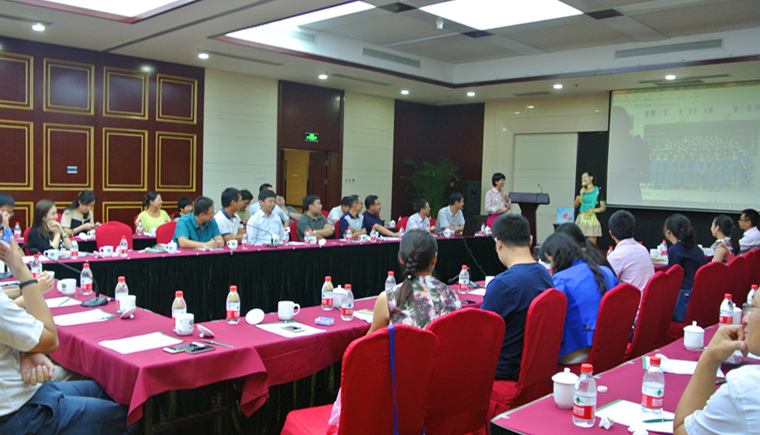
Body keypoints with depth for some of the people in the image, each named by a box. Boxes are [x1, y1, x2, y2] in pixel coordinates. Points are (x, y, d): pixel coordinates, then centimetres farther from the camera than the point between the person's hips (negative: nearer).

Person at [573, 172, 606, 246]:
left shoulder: (598, 191, 1)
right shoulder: (582, 191, 12)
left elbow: (603, 208, 0)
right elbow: (575, 206, 7)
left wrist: (593, 210, -16)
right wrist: (580, 195, -5)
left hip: (592, 218, -3)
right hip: (581, 219, 4)